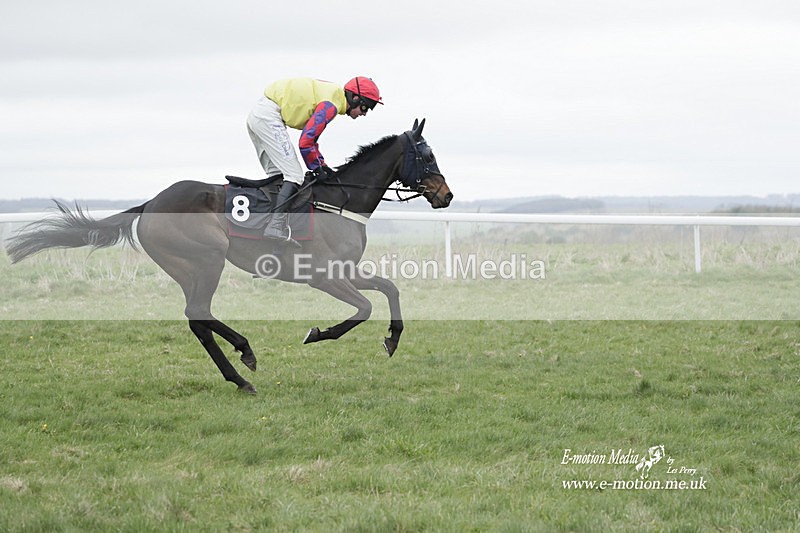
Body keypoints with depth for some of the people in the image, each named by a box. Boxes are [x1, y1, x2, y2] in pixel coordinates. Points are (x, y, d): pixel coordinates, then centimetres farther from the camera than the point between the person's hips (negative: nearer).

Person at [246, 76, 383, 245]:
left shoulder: (331, 94, 18)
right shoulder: (331, 104, -14)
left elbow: (310, 136, 23)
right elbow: (305, 142, -17)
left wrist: (322, 165, 17)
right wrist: (317, 168, -4)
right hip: (269, 117, -11)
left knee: (277, 176, 15)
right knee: (294, 176, -12)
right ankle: (276, 226, -23)